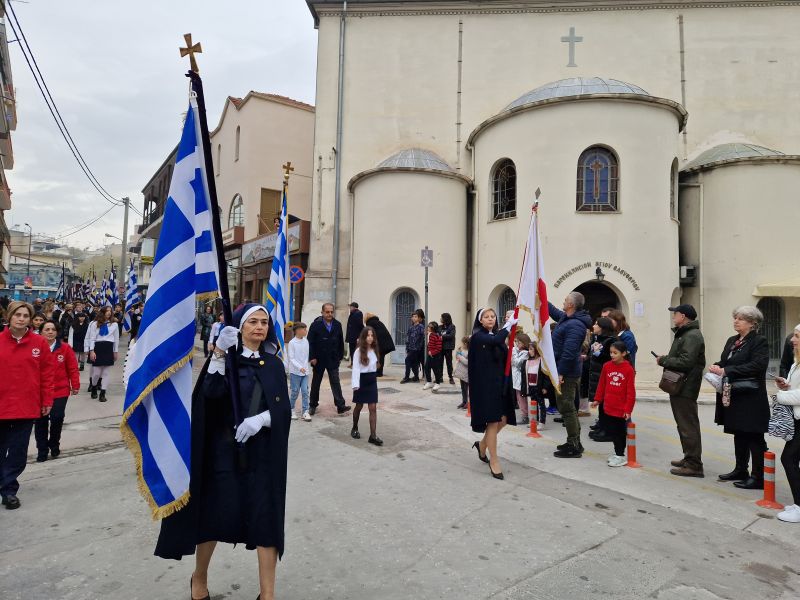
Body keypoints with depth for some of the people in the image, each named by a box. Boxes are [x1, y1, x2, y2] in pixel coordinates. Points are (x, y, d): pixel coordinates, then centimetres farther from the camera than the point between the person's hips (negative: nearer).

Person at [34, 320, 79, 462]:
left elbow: (72, 368, 1)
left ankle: (54, 445, 23)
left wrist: (75, 385, 1)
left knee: (57, 418, -2)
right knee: (41, 421, 6)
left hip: (60, 390, 0)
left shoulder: (65, 348, -3)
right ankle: (42, 450, 20)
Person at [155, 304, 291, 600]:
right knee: (215, 515, 7)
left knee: (266, 517, 0)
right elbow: (210, 391, -20)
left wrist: (260, 419, -20)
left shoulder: (274, 365, 6)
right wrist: (219, 352, -33)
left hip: (263, 452, 2)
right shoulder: (226, 356, -1)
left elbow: (283, 409, -1)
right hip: (225, 450, -2)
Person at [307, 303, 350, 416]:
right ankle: (313, 405, 24)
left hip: (333, 360, 2)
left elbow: (341, 342, 8)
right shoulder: (316, 324, -9)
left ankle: (340, 406, -1)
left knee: (336, 383, -1)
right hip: (319, 360, -2)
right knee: (315, 383, 12)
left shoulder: (337, 325, 2)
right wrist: (312, 357, -13)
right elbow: (310, 342, -9)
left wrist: (340, 356, 6)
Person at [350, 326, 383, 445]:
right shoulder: (359, 351, -11)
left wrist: (372, 377, 8)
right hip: (362, 380, -4)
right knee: (359, 406, 11)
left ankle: (373, 436, -1)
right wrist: (355, 384, -19)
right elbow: (356, 368, -15)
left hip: (372, 380, 4)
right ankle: (354, 429, 34)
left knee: (373, 408, -2)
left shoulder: (374, 350, 6)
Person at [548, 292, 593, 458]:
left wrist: (560, 373, -24)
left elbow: (569, 352, -27)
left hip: (566, 374, -11)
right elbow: (553, 311, 30)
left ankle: (574, 447, 4)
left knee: (566, 409, -4)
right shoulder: (565, 317, 9)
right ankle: (574, 443, 28)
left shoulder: (575, 325, -22)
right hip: (566, 372, 11)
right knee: (568, 408, 18)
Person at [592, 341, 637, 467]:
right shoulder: (607, 366, -1)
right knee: (610, 431, 13)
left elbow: (631, 391, -11)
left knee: (620, 432, 8)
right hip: (608, 407, 4)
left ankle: (620, 456, 20)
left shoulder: (629, 369, -13)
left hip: (622, 408, -4)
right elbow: (601, 384, 8)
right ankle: (618, 453, 29)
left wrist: (628, 409, -11)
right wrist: (597, 399, 11)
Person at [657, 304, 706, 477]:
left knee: (688, 426, -6)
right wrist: (665, 359, 2)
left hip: (686, 389, -11)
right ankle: (689, 458, 30)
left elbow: (685, 362, -24)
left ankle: (694, 465, 0)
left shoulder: (692, 336, -15)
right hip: (680, 387, 11)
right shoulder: (683, 333, 19)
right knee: (684, 425, 19)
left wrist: (663, 361, -14)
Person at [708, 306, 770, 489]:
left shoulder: (759, 342, -10)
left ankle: (758, 477, 7)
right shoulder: (731, 341, 14)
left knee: (754, 437, -1)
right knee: (739, 435, 17)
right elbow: (725, 361, 19)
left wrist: (726, 371, -23)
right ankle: (740, 470, 28)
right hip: (732, 397, 8)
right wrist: (717, 367, -5)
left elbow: (757, 366, -22)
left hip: (751, 399, -8)